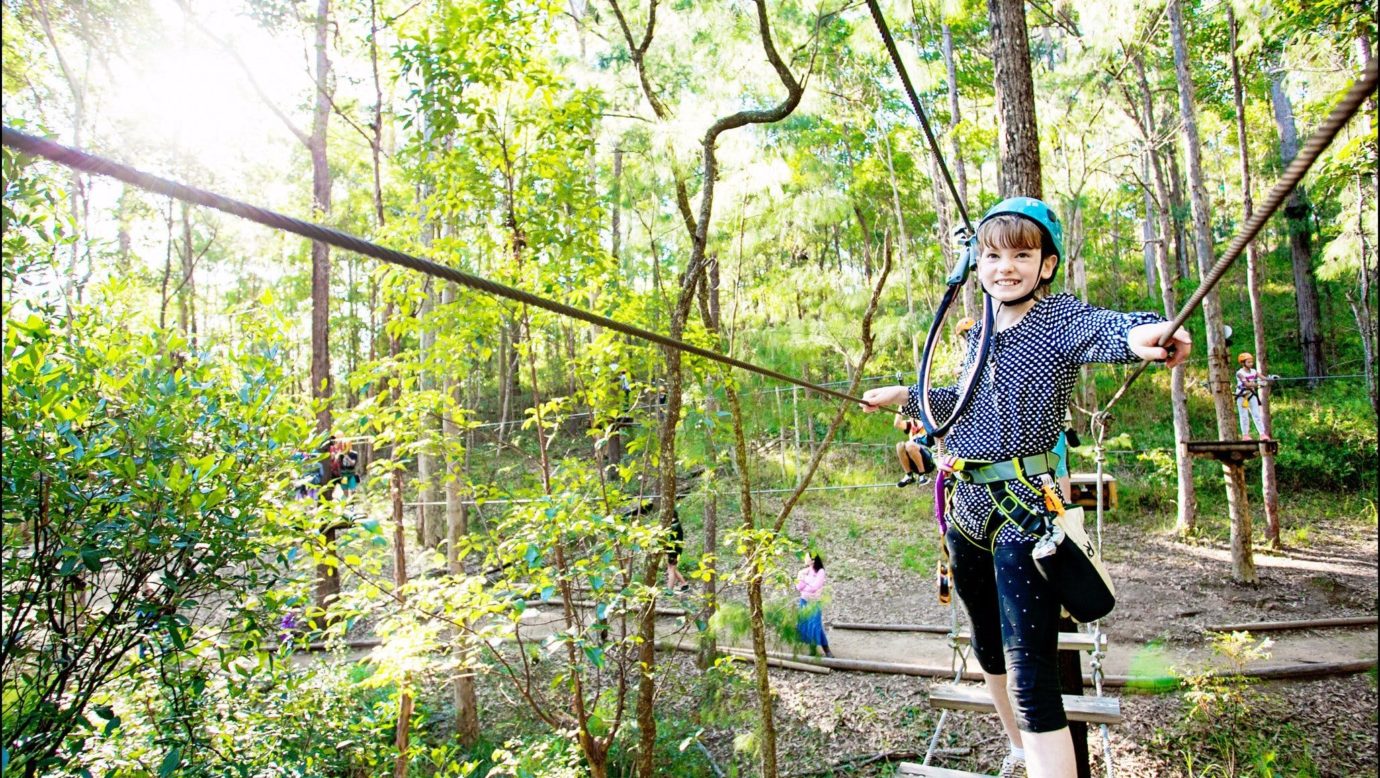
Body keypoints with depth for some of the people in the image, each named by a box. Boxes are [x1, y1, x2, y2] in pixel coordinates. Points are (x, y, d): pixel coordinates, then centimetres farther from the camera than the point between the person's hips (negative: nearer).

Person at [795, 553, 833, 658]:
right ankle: (812, 648, 20)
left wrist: (804, 579, -10)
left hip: (814, 602, -5)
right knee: (804, 625, 6)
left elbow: (814, 587, -19)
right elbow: (798, 587, -3)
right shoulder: (803, 571, 3)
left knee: (816, 626, -9)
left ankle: (827, 650, 3)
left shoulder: (820, 571, -12)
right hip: (804, 601, 5)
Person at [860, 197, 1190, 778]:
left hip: (1025, 511, -7)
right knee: (990, 649, 24)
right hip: (966, 508, 8)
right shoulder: (978, 335, 11)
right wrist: (904, 396, 29)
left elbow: (1102, 327, -34)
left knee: (1030, 675, -13)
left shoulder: (1060, 317, -9)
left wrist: (1140, 334, -55)